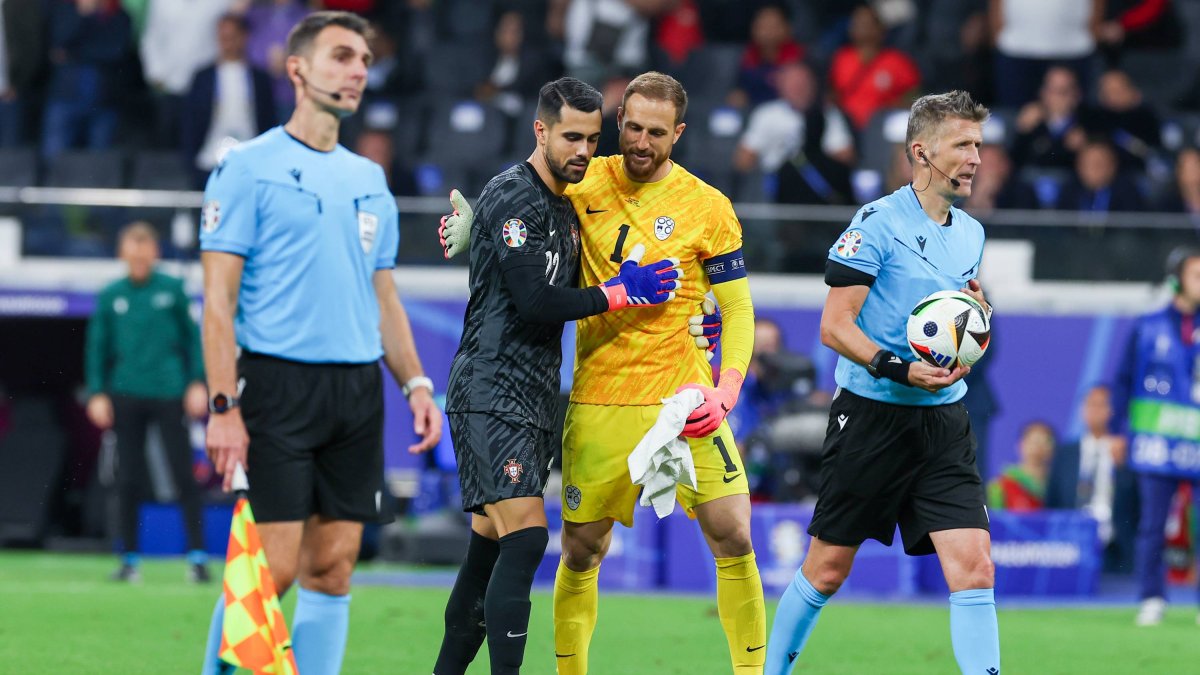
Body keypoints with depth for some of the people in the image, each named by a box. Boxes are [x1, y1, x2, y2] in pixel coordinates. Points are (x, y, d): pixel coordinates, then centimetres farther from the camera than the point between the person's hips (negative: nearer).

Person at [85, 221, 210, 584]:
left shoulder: (172, 290, 2)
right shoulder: (110, 296, 6)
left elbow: (193, 336, 6)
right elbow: (98, 346, 10)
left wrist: (197, 383, -1)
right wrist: (97, 393, 4)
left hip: (169, 394, -2)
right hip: (127, 396, 2)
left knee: (184, 475, -5)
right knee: (128, 480, 3)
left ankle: (197, 555, -2)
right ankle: (129, 559, 10)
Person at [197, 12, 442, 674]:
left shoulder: (369, 180, 17)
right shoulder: (249, 167, -3)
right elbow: (218, 298, -7)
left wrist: (416, 383, 9)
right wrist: (223, 407, -14)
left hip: (358, 391, 6)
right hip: (278, 384, -6)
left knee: (333, 566, 4)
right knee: (269, 567, -11)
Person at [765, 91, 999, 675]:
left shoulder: (970, 232, 12)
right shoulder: (878, 222, -10)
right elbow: (835, 326, -13)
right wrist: (899, 369, -25)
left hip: (944, 419, 5)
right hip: (872, 413, -5)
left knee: (974, 566, -11)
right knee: (827, 570, 5)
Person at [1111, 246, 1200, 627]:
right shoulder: (1148, 327, 6)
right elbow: (1124, 380, 9)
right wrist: (1118, 430, 3)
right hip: (1156, 440, -1)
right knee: (1152, 524, 0)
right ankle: (1151, 599, 8)